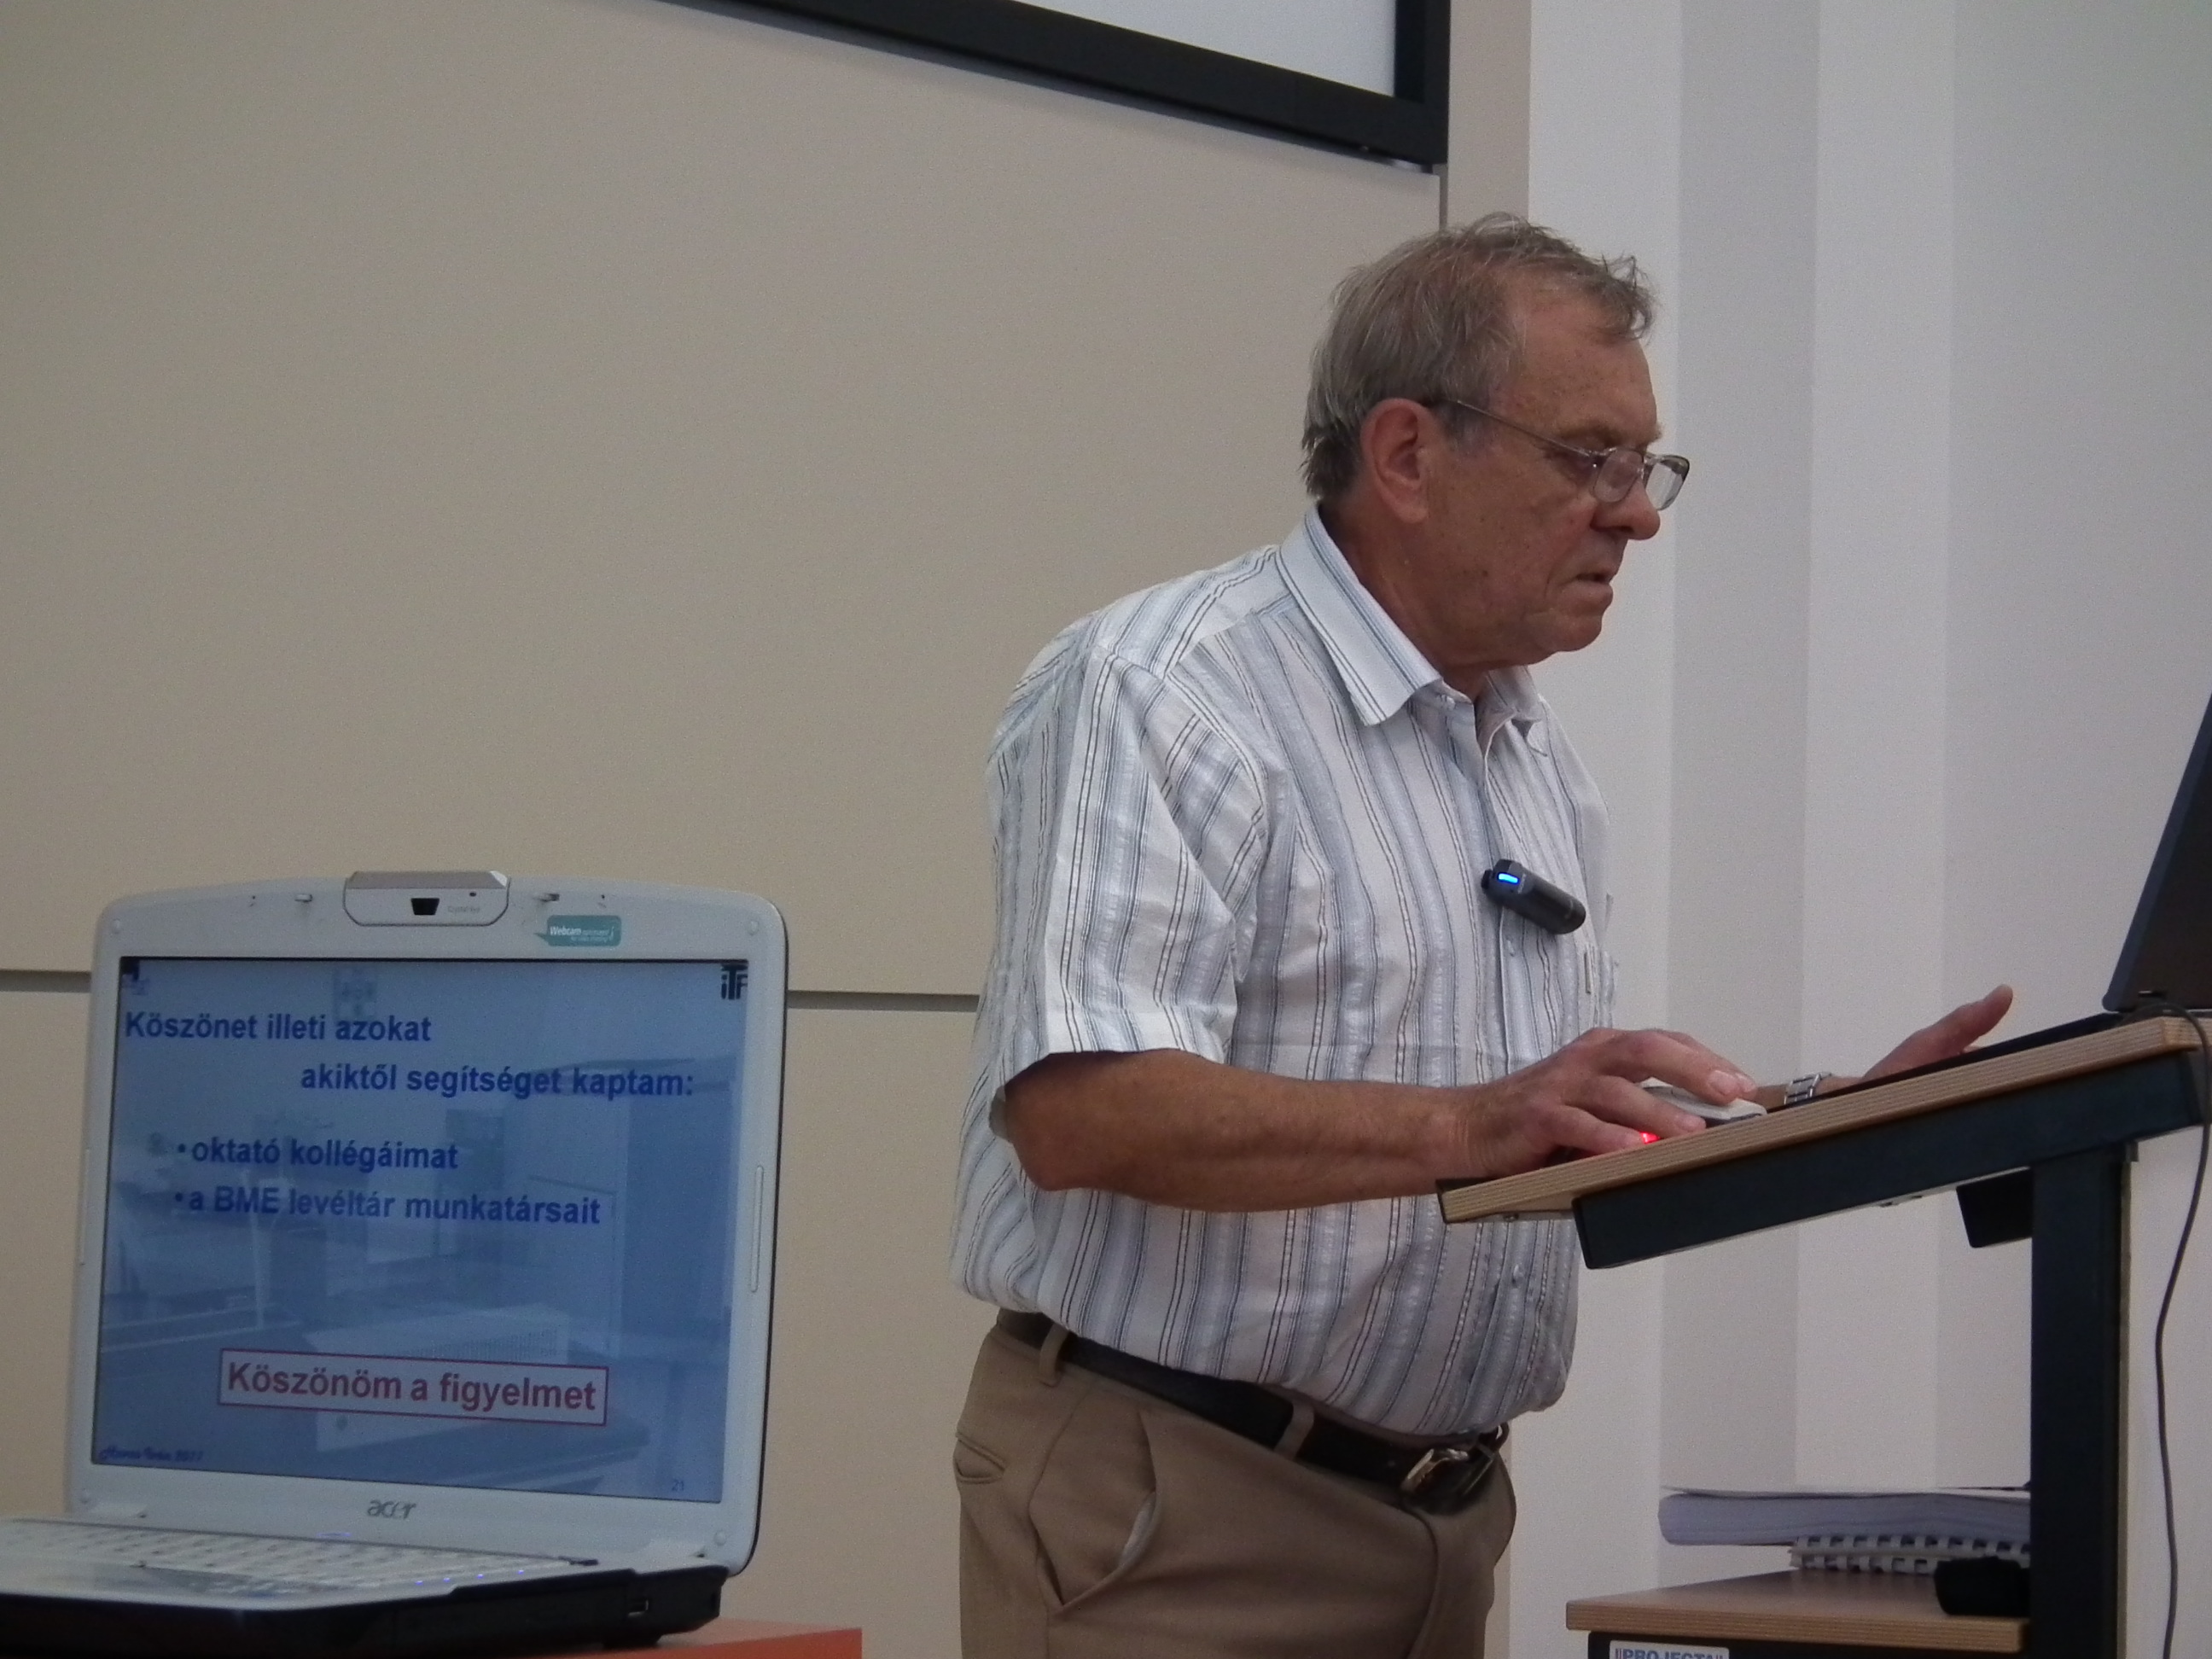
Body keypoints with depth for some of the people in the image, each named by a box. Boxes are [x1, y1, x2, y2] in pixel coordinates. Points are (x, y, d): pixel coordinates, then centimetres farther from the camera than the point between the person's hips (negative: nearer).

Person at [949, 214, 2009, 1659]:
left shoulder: (1544, 765, 15)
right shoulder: (1155, 691, -12)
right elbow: (1077, 1110, -25)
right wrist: (1464, 1129, -34)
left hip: (1444, 1518, 8)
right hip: (1176, 1516, -8)